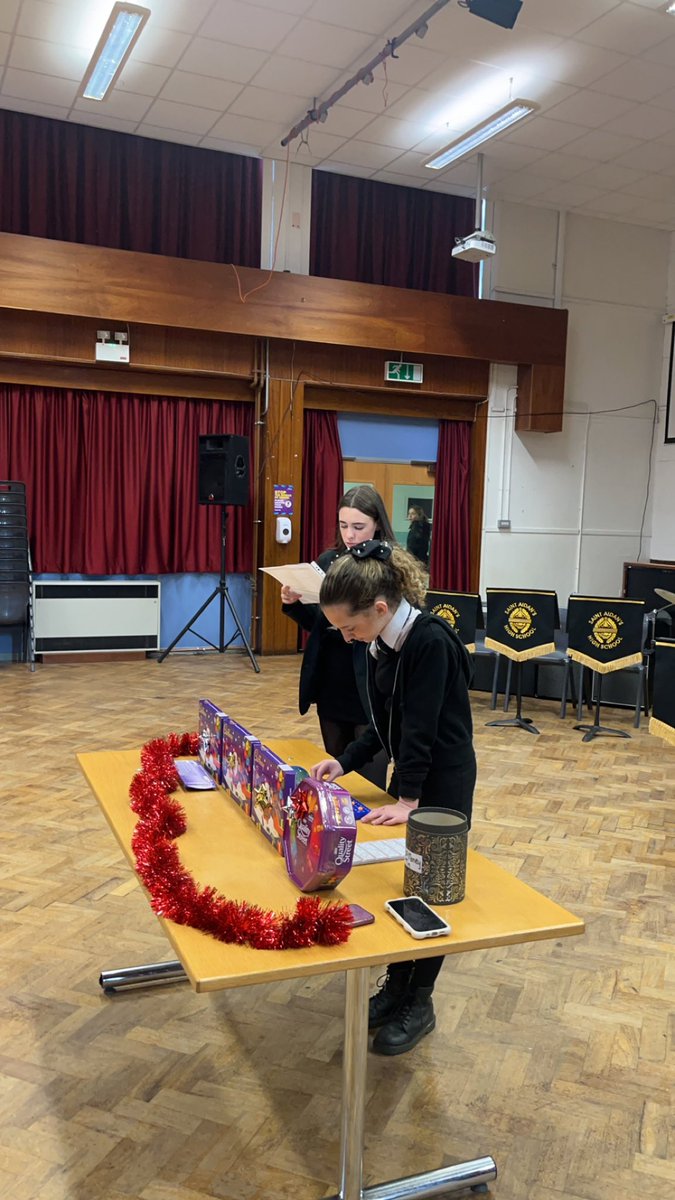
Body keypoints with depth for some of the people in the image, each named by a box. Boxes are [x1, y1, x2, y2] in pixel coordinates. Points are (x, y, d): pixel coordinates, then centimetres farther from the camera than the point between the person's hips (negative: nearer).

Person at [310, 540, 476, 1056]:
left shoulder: (430, 641, -26)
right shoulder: (382, 644, 0)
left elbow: (421, 727, -25)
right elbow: (384, 723, 6)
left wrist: (408, 800, -23)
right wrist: (344, 761, -4)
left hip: (444, 781, -8)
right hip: (408, 772, 8)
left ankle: (419, 1005, 22)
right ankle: (396, 985, 32)